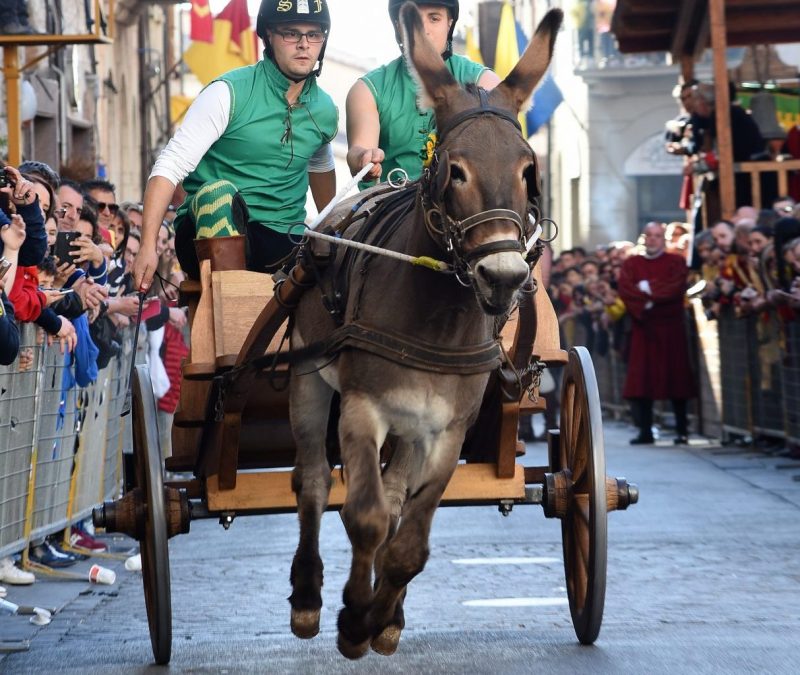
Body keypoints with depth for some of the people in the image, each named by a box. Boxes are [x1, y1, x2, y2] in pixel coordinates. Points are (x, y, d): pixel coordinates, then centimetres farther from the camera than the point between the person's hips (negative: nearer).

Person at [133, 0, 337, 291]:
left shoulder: (325, 110, 9)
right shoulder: (229, 92, -8)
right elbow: (171, 165, -13)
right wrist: (148, 247, -23)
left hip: (282, 245, 5)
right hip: (209, 234, -5)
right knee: (218, 192, -36)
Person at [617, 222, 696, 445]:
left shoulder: (676, 262, 5)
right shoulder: (631, 264, 12)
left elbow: (675, 288, -11)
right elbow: (625, 290, -4)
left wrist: (648, 288, -10)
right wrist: (646, 301, -17)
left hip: (670, 329, -2)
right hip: (642, 328, 2)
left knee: (675, 379, -2)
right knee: (641, 379, -3)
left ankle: (682, 430, 4)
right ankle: (645, 431, 1)